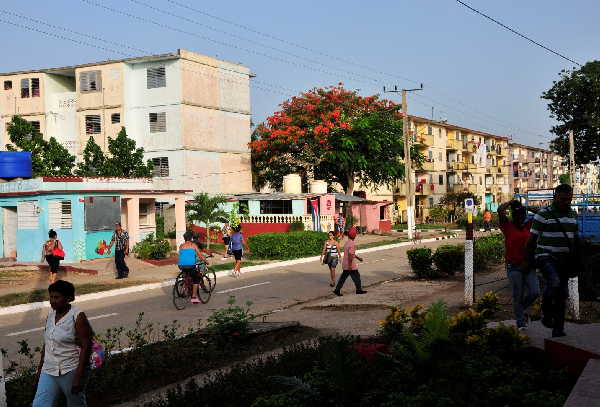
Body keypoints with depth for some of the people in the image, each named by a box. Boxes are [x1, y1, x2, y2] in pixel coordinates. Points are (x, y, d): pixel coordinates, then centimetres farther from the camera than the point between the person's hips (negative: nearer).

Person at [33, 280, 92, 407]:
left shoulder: (77, 316, -14)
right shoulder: (51, 315, 7)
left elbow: (86, 347, -17)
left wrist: (79, 377, -20)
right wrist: (40, 369, 18)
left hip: (71, 372, -6)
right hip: (49, 371, 6)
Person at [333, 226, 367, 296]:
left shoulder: (347, 243, 12)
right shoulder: (352, 244, -18)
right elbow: (350, 254, -26)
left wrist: (358, 257, 32)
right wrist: (350, 265, -26)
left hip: (345, 264, 9)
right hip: (351, 265, -8)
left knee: (343, 277, 9)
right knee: (356, 277, 7)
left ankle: (337, 290, 4)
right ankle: (359, 290, 18)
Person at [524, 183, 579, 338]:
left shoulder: (573, 215, 12)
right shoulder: (543, 214, -7)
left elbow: (575, 238, 21)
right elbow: (532, 239, -5)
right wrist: (527, 261, -5)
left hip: (564, 259, 6)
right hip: (546, 257, -6)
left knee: (562, 294, 5)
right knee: (554, 283, -30)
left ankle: (558, 329, 13)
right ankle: (546, 312, -6)